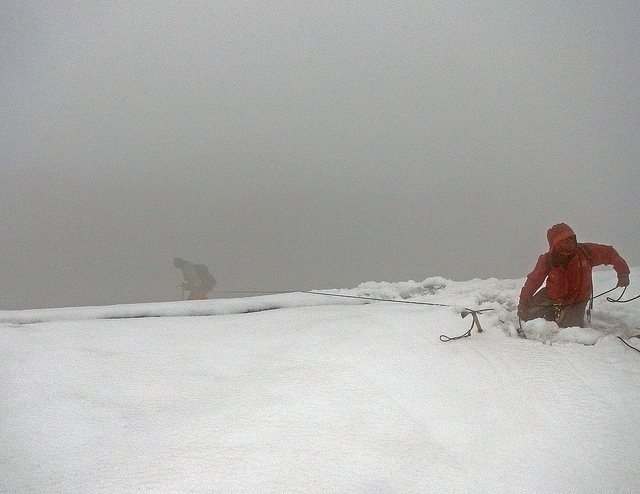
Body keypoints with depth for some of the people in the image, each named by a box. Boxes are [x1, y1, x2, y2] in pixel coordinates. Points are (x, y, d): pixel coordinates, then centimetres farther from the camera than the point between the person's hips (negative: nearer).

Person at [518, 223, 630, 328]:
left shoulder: (586, 252, -17)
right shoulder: (547, 260, -17)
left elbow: (609, 254, -4)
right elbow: (533, 280, -7)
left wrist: (623, 274, -4)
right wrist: (523, 302, -8)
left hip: (576, 302, -1)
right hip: (551, 298, 1)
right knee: (527, 314, -7)